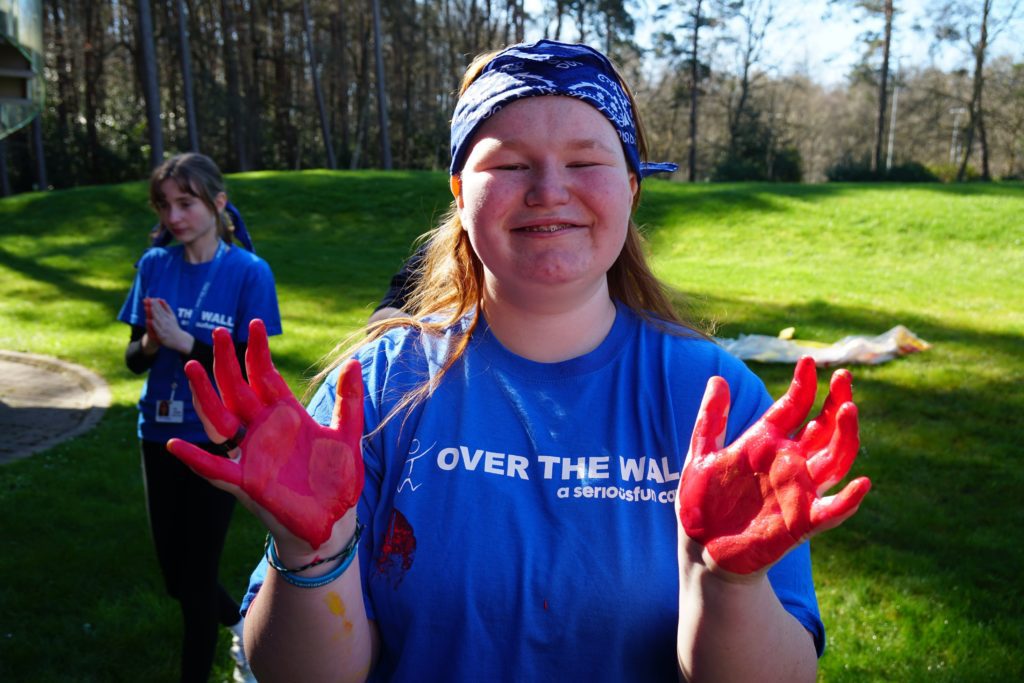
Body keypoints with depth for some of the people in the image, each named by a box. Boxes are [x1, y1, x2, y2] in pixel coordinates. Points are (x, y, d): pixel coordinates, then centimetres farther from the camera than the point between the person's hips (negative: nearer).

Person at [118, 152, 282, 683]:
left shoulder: (248, 272, -12)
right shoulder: (154, 264, -1)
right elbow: (134, 359, 0)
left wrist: (183, 341, -28)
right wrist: (150, 344, -22)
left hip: (216, 441, -5)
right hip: (159, 437, 5)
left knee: (197, 578, 3)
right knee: (175, 576, 18)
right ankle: (242, 627, 46)